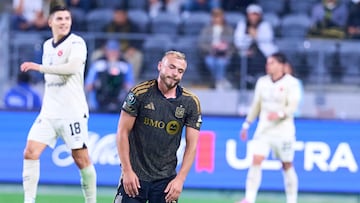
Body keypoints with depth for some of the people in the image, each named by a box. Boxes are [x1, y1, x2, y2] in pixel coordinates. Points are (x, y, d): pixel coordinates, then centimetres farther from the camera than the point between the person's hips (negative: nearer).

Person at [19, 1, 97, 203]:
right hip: (49, 111, 6)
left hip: (73, 111, -6)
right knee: (31, 152, -7)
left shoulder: (76, 43, -8)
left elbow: (73, 67, -27)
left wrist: (39, 67, -27)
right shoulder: (47, 46, 14)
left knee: (81, 158, -2)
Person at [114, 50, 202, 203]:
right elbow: (122, 132, -4)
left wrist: (180, 179, -7)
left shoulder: (191, 102, 0)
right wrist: (127, 170, -9)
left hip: (166, 179, 2)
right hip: (135, 175, -2)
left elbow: (192, 145, 2)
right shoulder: (140, 93, -6)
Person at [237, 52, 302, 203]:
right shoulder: (262, 82, 9)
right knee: (256, 161, -11)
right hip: (263, 129, 4)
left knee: (287, 165, 5)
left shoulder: (291, 83, -5)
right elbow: (256, 105, 17)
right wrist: (247, 124, 16)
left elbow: (293, 106, -13)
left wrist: (280, 114, -31)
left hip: (283, 131, -4)